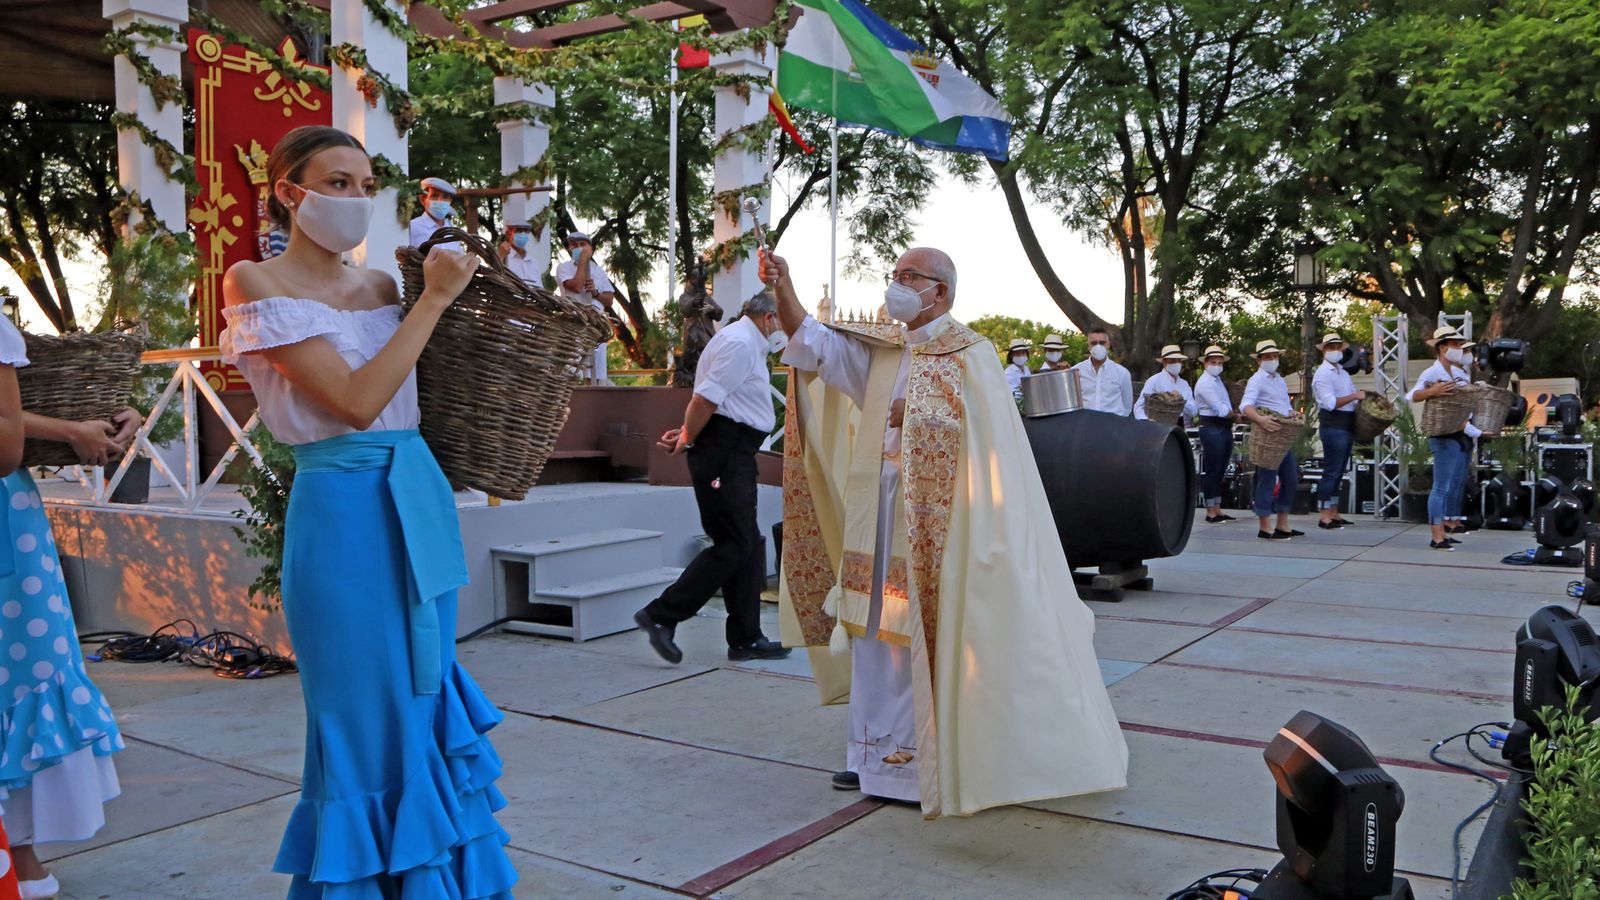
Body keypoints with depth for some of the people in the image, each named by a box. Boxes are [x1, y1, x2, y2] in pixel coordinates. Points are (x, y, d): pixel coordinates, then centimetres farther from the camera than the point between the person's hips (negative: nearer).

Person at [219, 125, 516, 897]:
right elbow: (356, 401, -17)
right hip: (344, 510, -6)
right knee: (368, 716, 2)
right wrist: (434, 297, -13)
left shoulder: (382, 284, 11)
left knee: (425, 701, 15)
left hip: (422, 503, 6)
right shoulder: (256, 284, -6)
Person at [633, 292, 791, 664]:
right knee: (733, 546, -10)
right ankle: (660, 616, -3)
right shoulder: (739, 343, -13)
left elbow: (709, 399, 22)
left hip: (736, 455, 11)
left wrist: (688, 435, 10)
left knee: (748, 546, 11)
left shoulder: (750, 346, 22)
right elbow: (706, 398, -20)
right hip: (723, 454, -11)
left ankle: (746, 640, 16)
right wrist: (688, 439, -7)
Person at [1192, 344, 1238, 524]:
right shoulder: (1205, 382, -11)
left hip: (1226, 428, 9)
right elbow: (1221, 410, -16)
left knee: (1220, 471, 11)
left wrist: (1232, 416, -1)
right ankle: (1211, 512, 0)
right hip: (1212, 429, -9)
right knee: (1211, 471, -4)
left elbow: (1226, 406, 16)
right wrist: (1236, 416, -2)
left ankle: (1217, 509, 17)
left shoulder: (1218, 380, 18)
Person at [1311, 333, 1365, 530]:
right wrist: (1354, 396, -19)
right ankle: (1324, 516, -7)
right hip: (1333, 425, -9)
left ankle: (1333, 513, 16)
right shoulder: (1323, 374, -8)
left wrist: (1363, 398, 6)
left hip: (1347, 426, 9)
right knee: (1331, 471, -9)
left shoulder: (1343, 372, 20)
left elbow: (1352, 398, 26)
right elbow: (1330, 403, -18)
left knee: (1339, 472, 11)